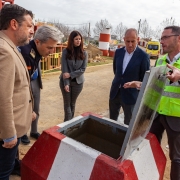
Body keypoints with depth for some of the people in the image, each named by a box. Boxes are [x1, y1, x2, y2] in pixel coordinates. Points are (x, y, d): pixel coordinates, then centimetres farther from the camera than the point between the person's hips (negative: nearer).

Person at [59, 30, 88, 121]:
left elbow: (83, 69, -7)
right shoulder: (66, 51, -9)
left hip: (78, 82, 2)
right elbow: (64, 69, -12)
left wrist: (70, 74, -17)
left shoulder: (84, 53, -2)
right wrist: (66, 83, -18)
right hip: (65, 81, -2)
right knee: (67, 103, 6)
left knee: (72, 103, 14)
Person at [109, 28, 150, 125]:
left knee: (128, 123, 10)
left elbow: (145, 78, -7)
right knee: (112, 119, 19)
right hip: (115, 92, 5)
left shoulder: (143, 56, -14)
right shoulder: (118, 52, 1)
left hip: (130, 94, -4)